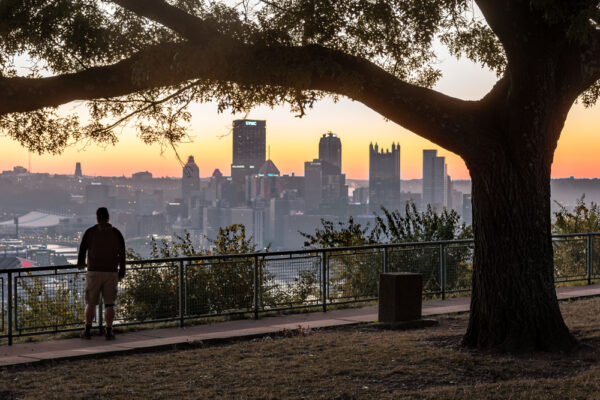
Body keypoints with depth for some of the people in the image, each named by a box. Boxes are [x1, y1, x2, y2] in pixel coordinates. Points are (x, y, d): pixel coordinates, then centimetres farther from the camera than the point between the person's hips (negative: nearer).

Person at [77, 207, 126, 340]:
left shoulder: (90, 232, -1)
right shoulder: (116, 233, 3)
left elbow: (82, 249, 4)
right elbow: (122, 254, 4)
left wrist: (81, 263, 24)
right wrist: (121, 272, 13)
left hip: (94, 272, -1)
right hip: (111, 273, 1)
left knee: (91, 303, 8)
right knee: (109, 304, 5)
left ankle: (87, 331, 8)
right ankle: (109, 332, 3)